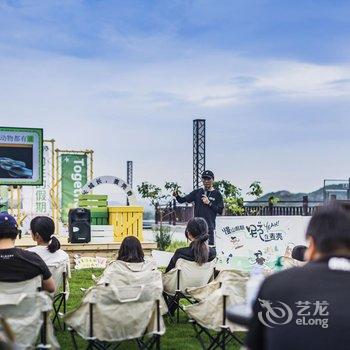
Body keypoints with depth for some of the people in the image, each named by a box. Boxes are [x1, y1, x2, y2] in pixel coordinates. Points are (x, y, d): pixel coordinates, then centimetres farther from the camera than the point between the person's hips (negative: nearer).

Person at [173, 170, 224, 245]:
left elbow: (220, 211, -2)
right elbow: (183, 200, 5)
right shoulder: (197, 192, 9)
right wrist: (176, 196, -15)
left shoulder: (217, 194, 2)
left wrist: (209, 203, -11)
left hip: (209, 225, -3)